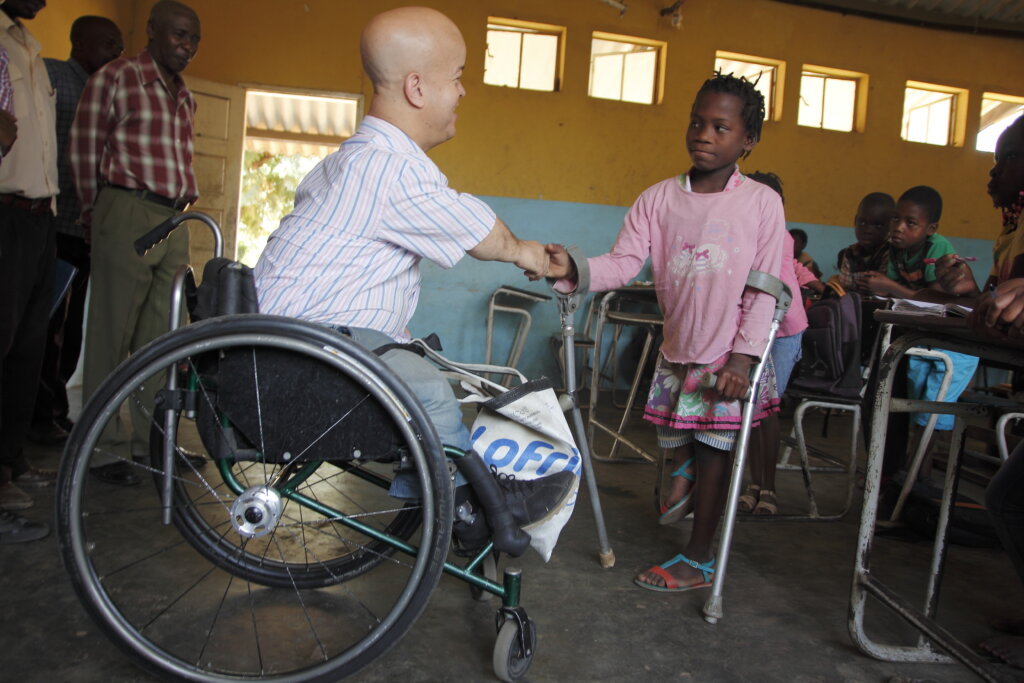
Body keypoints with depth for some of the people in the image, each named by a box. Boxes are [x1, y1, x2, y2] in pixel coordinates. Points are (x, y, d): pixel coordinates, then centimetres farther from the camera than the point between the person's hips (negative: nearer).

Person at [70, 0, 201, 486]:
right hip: (127, 216, -6)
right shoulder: (116, 77, 0)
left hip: (173, 223, 6)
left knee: (161, 336, 8)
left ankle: (154, 440, 17)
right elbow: (84, 150, 1)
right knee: (111, 334, -3)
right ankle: (103, 447, 4)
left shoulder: (184, 97, 19)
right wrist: (96, 216, 5)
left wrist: (181, 207, 14)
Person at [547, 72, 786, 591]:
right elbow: (623, 263, -10)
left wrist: (743, 355, -15)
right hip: (676, 349, 3)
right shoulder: (659, 199, -1)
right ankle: (684, 467, 55)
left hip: (730, 356, -3)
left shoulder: (762, 202, -7)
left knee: (714, 451, 3)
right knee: (672, 439, 16)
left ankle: (698, 559, 19)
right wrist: (573, 269, -29)